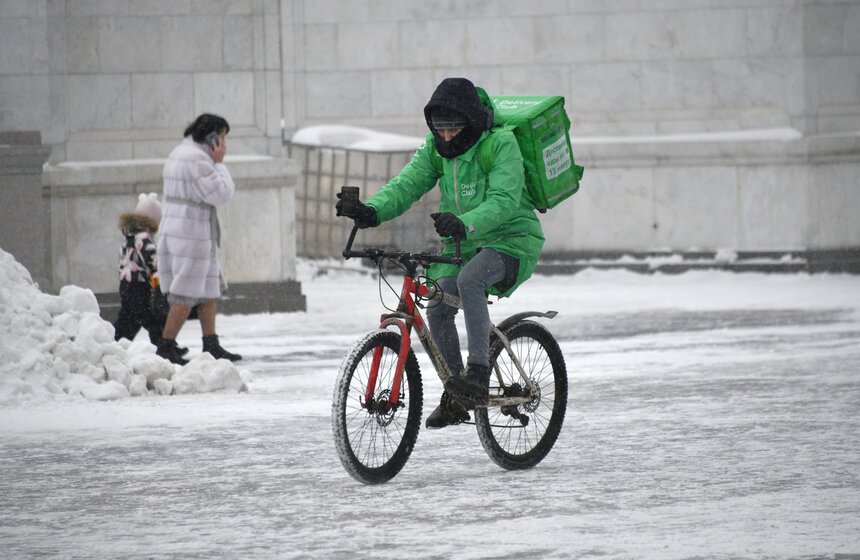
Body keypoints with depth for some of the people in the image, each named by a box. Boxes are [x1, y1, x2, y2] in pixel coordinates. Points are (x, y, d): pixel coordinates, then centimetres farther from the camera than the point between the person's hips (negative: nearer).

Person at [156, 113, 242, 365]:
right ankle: (166, 347, -4)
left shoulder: (179, 153, 16)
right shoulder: (196, 159, -16)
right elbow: (221, 194, -16)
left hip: (175, 230, 11)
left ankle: (211, 346, 12)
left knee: (211, 289, 12)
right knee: (187, 295, -6)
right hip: (191, 233, -11)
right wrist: (218, 163, -8)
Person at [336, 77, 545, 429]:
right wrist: (372, 211, -29)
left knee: (469, 280, -34)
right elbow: (407, 184, -9)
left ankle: (478, 374, -31)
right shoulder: (436, 148, 2)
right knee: (438, 305, -14)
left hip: (511, 240, -6)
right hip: (462, 243, 6)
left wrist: (465, 223, -47)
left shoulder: (501, 144, -17)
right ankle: (455, 398, 1)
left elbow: (504, 201, -29)